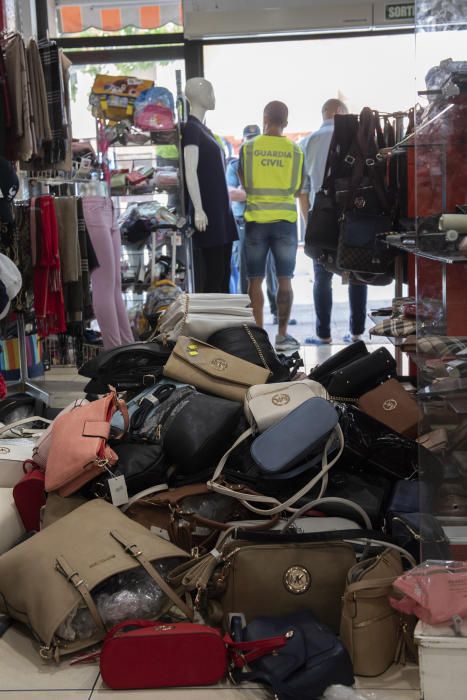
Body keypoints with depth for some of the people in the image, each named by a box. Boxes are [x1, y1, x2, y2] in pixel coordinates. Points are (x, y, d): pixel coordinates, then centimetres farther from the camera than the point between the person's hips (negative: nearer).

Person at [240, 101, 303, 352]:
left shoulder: (248, 148, -3)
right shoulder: (294, 150, -1)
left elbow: (243, 183, 7)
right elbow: (298, 190, 7)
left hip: (256, 220, 0)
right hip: (285, 220, 0)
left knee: (255, 280, 6)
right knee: (284, 279, 5)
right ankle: (282, 335, 6)